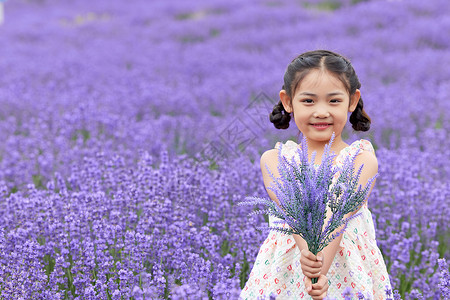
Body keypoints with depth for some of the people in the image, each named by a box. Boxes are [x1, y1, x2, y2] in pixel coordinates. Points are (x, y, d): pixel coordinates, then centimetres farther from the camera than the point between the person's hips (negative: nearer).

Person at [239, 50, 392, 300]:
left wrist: (322, 266, -32)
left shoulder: (362, 160, -5)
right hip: (287, 271, 1)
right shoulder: (274, 160, -1)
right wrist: (307, 251, -35)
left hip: (345, 269, -1)